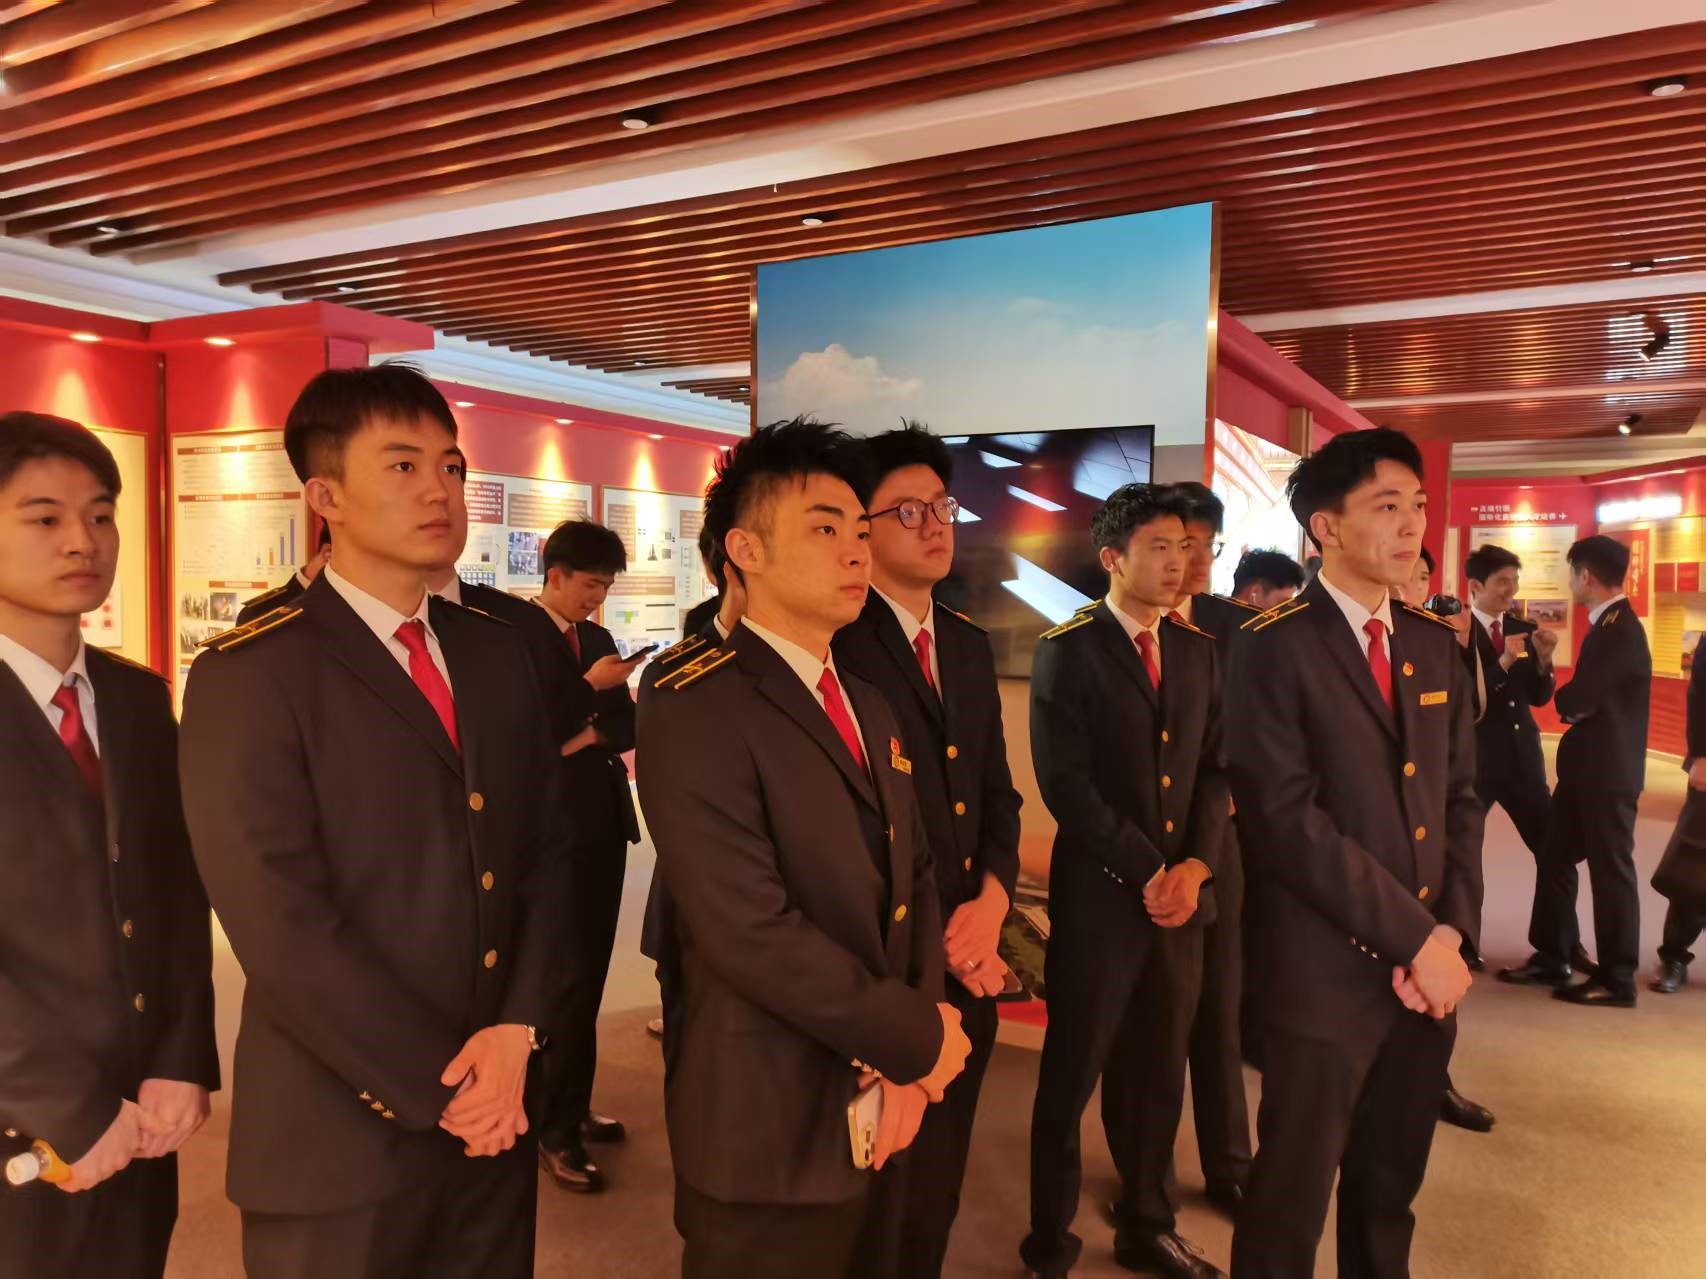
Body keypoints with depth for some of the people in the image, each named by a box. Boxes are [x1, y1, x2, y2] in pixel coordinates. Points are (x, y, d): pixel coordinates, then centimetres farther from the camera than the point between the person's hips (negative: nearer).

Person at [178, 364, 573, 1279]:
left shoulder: (497, 655, 6)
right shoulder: (249, 676, -12)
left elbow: (545, 854, 5)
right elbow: (282, 927, -17)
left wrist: (518, 1030, -8)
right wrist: (439, 1084, -13)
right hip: (342, 1136, -5)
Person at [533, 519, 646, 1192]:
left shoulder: (597, 637, 13)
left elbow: (628, 725, 9)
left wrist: (587, 737, -10)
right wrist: (589, 686, -20)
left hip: (602, 819, 7)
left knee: (589, 972, 12)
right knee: (563, 978, -2)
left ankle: (573, 1106, 26)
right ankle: (555, 1130, 11)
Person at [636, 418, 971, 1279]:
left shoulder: (870, 708, 9)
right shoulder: (695, 712, -18)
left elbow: (913, 881, 7)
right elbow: (753, 934, -26)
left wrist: (909, 1064, -6)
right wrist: (918, 1041, -14)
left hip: (880, 1114, 7)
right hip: (773, 1132, -7)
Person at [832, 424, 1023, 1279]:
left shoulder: (971, 646, 11)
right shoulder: (836, 645, -13)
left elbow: (998, 794, 12)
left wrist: (993, 898, -6)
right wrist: (927, 943, -13)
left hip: (972, 954, 7)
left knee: (939, 1183, 20)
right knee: (896, 1196, 10)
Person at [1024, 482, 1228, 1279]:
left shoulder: (1197, 650, 10)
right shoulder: (1067, 651, -7)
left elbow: (1215, 767, 8)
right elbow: (1065, 783, -13)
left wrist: (1195, 865, -6)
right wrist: (1146, 872, -13)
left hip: (1181, 891, 5)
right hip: (1099, 895, -5)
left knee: (1159, 1074, 15)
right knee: (1072, 1075, 7)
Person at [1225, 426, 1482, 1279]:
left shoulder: (1436, 643, 9)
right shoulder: (1275, 647, -12)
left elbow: (1460, 798, 9)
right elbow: (1287, 820, -19)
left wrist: (1452, 929, -5)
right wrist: (1414, 936, -16)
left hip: (1428, 970, 6)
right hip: (1326, 971, -6)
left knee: (1391, 1188, 20)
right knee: (1292, 1194, 9)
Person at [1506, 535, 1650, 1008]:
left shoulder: (1621, 630, -20)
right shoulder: (1607, 625, 13)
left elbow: (1573, 700, -22)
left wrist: (1564, 699, -1)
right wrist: (1558, 681, -5)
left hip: (1608, 769, -10)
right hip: (1587, 765, 10)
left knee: (1610, 868, 1)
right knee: (1555, 858, 13)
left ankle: (1616, 979, 12)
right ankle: (1550, 959, 23)